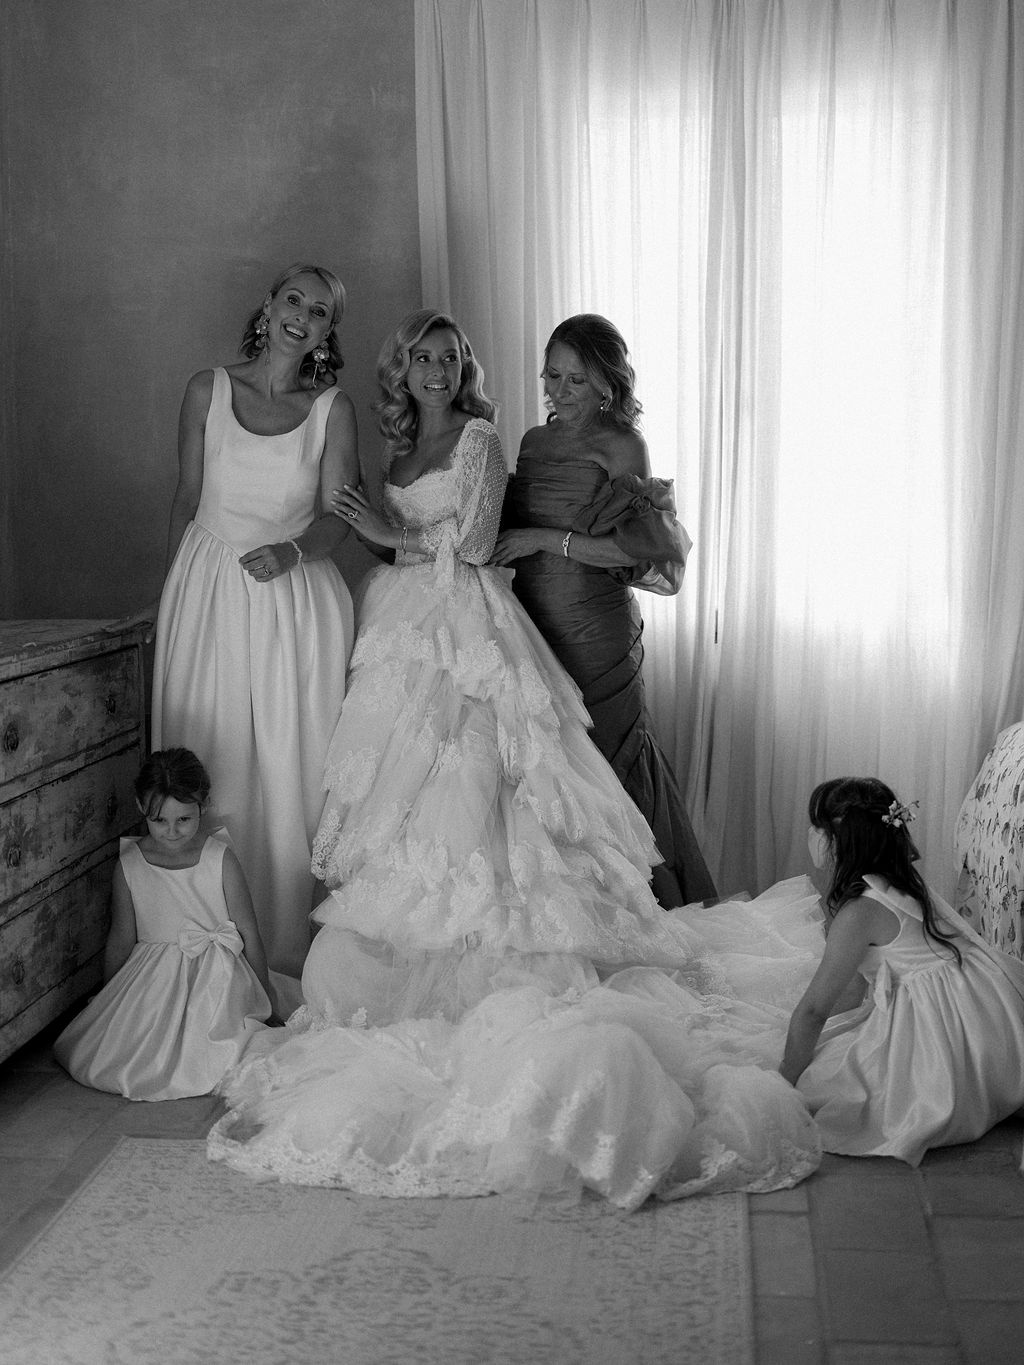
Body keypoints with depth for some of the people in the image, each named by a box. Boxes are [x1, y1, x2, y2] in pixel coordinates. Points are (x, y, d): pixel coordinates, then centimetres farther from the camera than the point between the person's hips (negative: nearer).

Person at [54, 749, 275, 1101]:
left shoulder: (221, 859, -8)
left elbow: (248, 932, -1)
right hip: (152, 981, 3)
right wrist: (107, 1003, 15)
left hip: (214, 979, -3)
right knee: (91, 1062, -10)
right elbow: (121, 939, 9)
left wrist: (263, 999, 3)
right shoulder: (129, 865, -2)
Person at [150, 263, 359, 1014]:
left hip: (296, 598, -1)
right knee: (209, 771, 1)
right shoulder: (208, 390, 5)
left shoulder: (333, 408, 2)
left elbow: (339, 514, -3)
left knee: (293, 770, 0)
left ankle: (288, 947, 10)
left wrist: (289, 551, -22)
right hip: (208, 593, 1)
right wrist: (180, 592, 11)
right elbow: (186, 501, 10)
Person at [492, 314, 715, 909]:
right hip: (535, 626, 6)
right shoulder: (534, 441, 12)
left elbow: (633, 549, -15)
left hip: (596, 634, -6)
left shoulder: (623, 446, -7)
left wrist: (546, 540, -16)